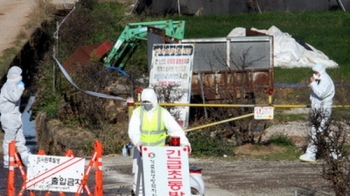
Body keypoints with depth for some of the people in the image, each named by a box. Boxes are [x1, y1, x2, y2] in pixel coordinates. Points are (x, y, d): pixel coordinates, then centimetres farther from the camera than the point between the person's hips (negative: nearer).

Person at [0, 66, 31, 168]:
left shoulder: (14, 85, 16)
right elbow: (14, 97, -31)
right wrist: (20, 87, -19)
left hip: (15, 117, 10)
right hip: (9, 117, -10)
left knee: (20, 140, 11)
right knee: (9, 141, -3)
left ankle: (27, 160, 13)